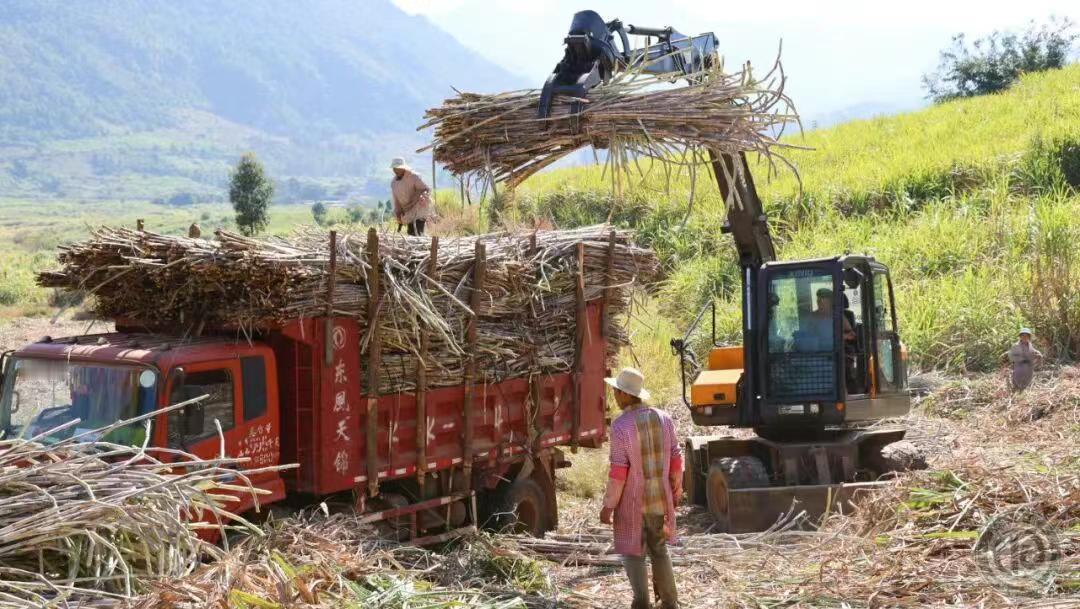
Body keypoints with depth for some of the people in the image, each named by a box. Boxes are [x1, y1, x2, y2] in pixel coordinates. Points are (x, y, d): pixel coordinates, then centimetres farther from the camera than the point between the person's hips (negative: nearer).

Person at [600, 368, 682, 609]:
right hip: (661, 498, 5)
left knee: (633, 553, 9)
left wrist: (608, 505, -9)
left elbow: (618, 472, -17)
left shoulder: (620, 426, -17)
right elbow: (676, 459, 5)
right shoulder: (664, 418, -1)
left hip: (632, 500, -5)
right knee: (659, 550, 20)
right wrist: (675, 490, 18)